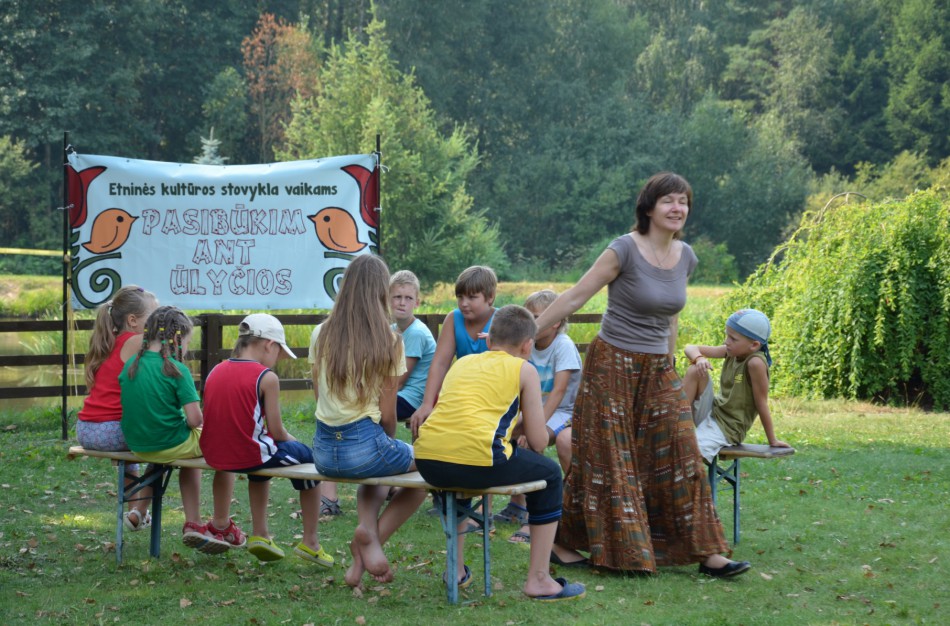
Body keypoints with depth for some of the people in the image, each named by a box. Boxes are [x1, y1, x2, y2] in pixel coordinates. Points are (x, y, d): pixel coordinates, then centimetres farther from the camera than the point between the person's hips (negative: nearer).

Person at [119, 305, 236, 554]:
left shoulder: (130, 365, 1)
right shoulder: (176, 370, -18)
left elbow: (137, 408, 9)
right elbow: (195, 420, -21)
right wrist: (195, 422, 1)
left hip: (137, 446, 7)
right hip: (170, 446, -7)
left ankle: (193, 524, 27)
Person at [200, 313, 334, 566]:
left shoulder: (215, 371, 7)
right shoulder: (266, 377, -12)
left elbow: (229, 421, 12)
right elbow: (276, 431, -11)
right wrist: (294, 441, 12)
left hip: (214, 455, 7)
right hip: (248, 456, -7)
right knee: (307, 456, 18)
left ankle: (260, 534, 39)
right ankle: (310, 543, 20)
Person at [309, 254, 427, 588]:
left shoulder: (321, 334, 4)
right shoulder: (388, 341, -8)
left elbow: (320, 394, 12)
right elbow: (387, 413, -6)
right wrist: (390, 442, 15)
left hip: (323, 451, 5)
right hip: (366, 445, -5)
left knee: (373, 479, 37)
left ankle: (369, 534, 6)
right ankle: (372, 536, 4)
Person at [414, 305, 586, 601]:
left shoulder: (462, 363, 27)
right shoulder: (524, 369, 12)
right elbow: (538, 442, 9)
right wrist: (529, 436, 33)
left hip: (427, 460, 6)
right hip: (478, 461, -5)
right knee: (549, 474, 21)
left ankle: (456, 568, 43)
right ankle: (538, 579, 19)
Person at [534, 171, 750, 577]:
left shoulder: (685, 257, 5)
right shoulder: (625, 250, -14)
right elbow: (574, 298, -12)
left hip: (658, 371, 6)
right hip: (613, 365, -6)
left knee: (680, 458, 2)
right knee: (605, 461, 1)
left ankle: (706, 553, 6)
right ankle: (563, 543, 16)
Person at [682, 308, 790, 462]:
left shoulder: (755, 363, -23)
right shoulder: (732, 351, -3)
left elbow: (761, 403, -17)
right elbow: (691, 348, -1)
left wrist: (773, 441, -8)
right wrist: (699, 359, -24)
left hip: (726, 427, -8)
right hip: (712, 413, 8)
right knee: (695, 370, -15)